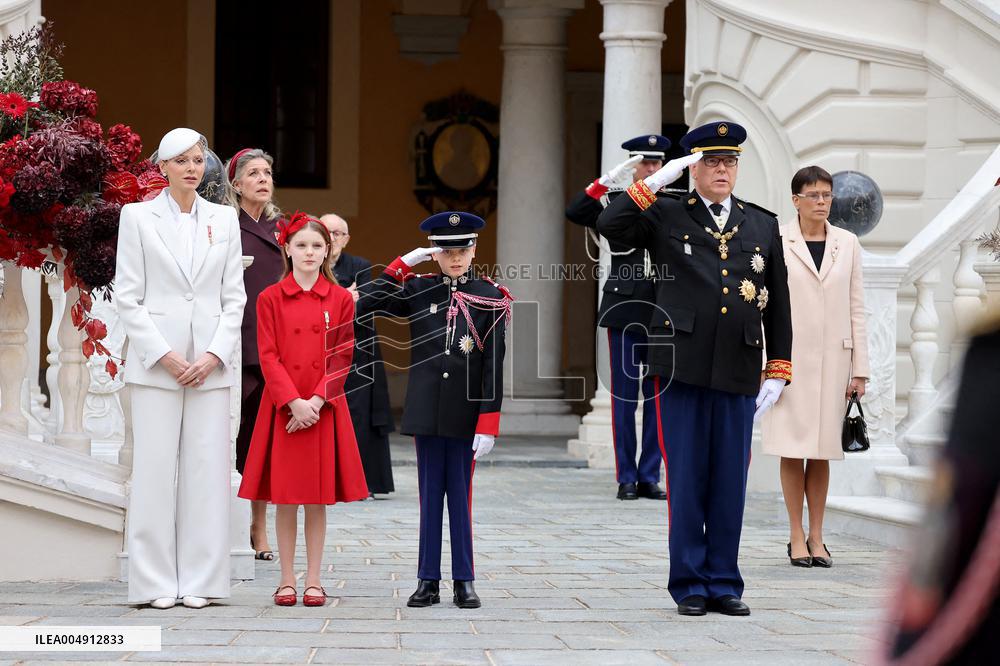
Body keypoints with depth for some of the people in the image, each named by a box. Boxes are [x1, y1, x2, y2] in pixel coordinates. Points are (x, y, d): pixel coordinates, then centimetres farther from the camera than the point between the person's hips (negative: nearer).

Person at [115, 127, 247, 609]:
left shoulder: (224, 219, 11)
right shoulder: (138, 217, 3)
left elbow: (234, 297, 9)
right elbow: (128, 296, -1)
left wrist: (215, 354, -4)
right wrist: (163, 355, -9)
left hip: (210, 364, 2)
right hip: (155, 361, -2)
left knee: (206, 470, 0)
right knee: (155, 469, -3)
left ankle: (198, 581, 6)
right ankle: (156, 583, 2)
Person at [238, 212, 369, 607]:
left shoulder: (340, 299, 3)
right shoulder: (270, 299, 1)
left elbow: (342, 357, 0)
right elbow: (268, 357, -3)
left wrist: (317, 400, -12)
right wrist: (293, 402, -14)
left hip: (324, 408, 1)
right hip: (282, 408, 0)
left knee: (318, 499, 4)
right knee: (284, 498, 2)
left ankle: (314, 580, 10)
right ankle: (287, 580, 10)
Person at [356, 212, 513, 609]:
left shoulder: (490, 298, -1)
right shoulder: (417, 290, 4)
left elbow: (494, 364, -4)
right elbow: (361, 304, -3)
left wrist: (488, 424, -9)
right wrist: (402, 265, -4)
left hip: (467, 414, -2)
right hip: (427, 411, 2)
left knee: (460, 494, 3)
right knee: (430, 494, 6)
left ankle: (465, 581, 9)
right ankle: (429, 581, 10)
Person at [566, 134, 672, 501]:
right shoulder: (614, 202, 4)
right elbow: (574, 212, -13)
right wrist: (610, 178, -19)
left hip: (662, 313, 2)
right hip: (625, 310, -2)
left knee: (657, 396, 3)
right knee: (624, 396, 1)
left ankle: (649, 477, 10)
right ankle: (626, 478, 7)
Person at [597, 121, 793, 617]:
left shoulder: (763, 225, 13)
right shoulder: (665, 217, 6)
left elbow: (778, 303, 12)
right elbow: (609, 225, -11)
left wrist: (778, 371, 7)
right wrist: (656, 182, -11)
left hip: (738, 373, 2)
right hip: (681, 369, -2)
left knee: (730, 483, 5)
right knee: (686, 481, 1)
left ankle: (724, 584, 14)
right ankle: (689, 585, 9)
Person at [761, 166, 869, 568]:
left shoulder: (847, 244, 8)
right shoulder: (776, 242, -1)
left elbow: (856, 307, 8)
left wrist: (860, 368, 4)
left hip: (832, 357, 3)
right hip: (791, 357, -2)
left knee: (822, 451, 6)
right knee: (793, 448, -1)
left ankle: (816, 537, 13)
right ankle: (797, 538, 6)